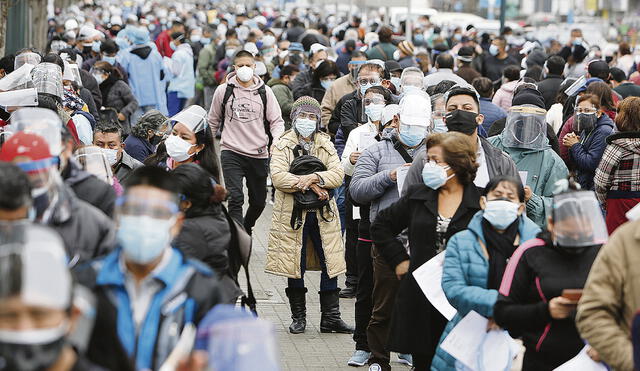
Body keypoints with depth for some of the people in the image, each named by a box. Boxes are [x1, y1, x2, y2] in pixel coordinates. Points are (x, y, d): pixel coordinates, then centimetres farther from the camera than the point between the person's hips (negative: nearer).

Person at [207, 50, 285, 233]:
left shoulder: (265, 91, 3)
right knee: (235, 198, -17)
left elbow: (276, 121, 5)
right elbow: (213, 121, 15)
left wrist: (278, 141, -14)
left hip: (259, 154, 2)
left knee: (258, 201, 13)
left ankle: (247, 228, 41)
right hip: (231, 153, -2)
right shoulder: (223, 91, 2)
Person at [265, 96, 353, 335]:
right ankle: (298, 317, 14)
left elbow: (337, 174, -3)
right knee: (295, 266, 3)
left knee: (330, 264, 1)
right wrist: (309, 185, -18)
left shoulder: (326, 145, 11)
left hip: (323, 214, 3)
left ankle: (331, 317, 9)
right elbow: (278, 176, -14)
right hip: (292, 214, -3)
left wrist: (313, 177, -19)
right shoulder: (283, 146, 1)